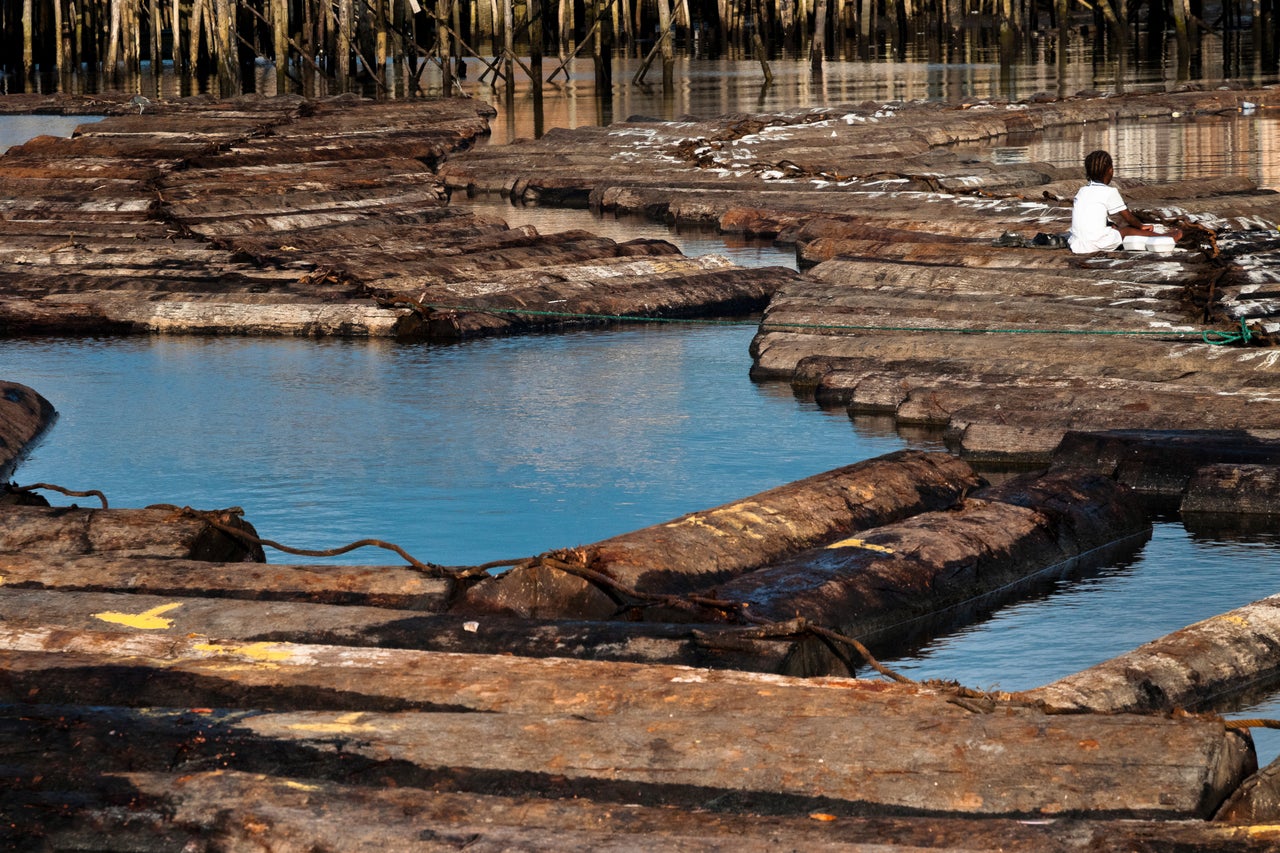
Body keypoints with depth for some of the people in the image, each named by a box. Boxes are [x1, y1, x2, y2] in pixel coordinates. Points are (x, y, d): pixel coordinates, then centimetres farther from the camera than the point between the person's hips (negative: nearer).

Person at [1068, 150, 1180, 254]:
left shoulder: (1082, 191, 15)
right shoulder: (1110, 192, -3)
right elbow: (1128, 217, 5)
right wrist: (1141, 225, 25)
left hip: (1076, 246, 6)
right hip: (1097, 243, -6)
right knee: (1129, 230, 11)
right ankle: (1165, 237, 26)